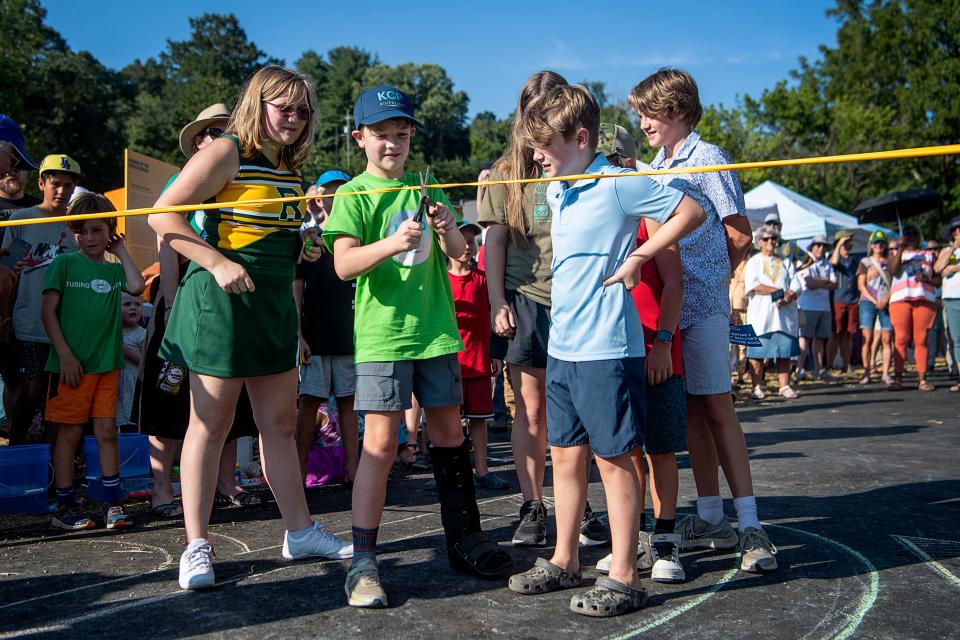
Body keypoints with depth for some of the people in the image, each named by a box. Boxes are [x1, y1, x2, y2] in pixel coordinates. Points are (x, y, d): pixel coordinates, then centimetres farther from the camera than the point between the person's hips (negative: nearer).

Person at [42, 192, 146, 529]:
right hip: (71, 363, -3)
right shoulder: (64, 263, 1)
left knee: (107, 431, 5)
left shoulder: (114, 269, 11)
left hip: (107, 363, 3)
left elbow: (137, 286, -11)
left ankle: (112, 502, 12)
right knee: (69, 432, 3)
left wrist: (121, 251, 1)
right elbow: (47, 311, -4)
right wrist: (65, 355, -10)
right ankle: (65, 505, 13)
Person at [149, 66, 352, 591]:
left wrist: (304, 249, 9)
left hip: (274, 306, 8)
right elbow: (163, 214, -14)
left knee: (281, 423, 11)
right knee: (211, 424, 0)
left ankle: (300, 530, 21)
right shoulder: (226, 153, -8)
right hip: (221, 305, -7)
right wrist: (219, 264, -22)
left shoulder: (290, 169, 15)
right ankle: (196, 545, 10)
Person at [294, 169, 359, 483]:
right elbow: (296, 289, -1)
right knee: (310, 401, -2)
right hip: (315, 336, -3)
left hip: (350, 336, 3)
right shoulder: (307, 238, 3)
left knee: (348, 400, 5)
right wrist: (298, 335, -9)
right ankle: (301, 472, 3)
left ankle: (352, 468, 10)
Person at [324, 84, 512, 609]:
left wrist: (447, 229, -11)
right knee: (380, 441, -9)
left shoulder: (424, 188, 13)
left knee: (449, 431, 11)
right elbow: (343, 264, -12)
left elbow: (459, 254, 11)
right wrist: (391, 243, -28)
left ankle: (465, 541, 25)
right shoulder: (355, 194, 0)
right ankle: (363, 561, 0)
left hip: (434, 328, 5)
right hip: (381, 333, -5)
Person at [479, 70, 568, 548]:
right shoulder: (506, 173, 9)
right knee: (531, 410, 4)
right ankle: (532, 508, 14)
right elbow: (495, 242, 6)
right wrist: (497, 303, -3)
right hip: (526, 300, 0)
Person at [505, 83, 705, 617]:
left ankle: (624, 577, 12)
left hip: (606, 346, -8)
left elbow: (692, 211, -9)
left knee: (613, 456, 0)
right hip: (563, 344, 8)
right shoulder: (556, 190, 13)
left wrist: (639, 257, -12)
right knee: (566, 453, 14)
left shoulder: (619, 183, -10)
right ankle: (566, 560, 28)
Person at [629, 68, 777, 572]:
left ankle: (750, 525, -3)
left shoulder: (708, 159, -4)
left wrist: (713, 279, 6)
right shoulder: (654, 166, 17)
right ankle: (710, 518, 17)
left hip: (703, 304, -7)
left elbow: (739, 234, -5)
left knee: (716, 406, -8)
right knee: (689, 408, 8)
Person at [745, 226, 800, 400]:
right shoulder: (754, 262, 8)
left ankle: (784, 386, 4)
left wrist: (787, 298, -12)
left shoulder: (785, 262, 19)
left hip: (785, 314, 3)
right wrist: (781, 291, -9)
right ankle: (757, 387, 0)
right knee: (757, 352, -5)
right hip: (760, 315, -3)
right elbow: (754, 286, -8)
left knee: (784, 352, 0)